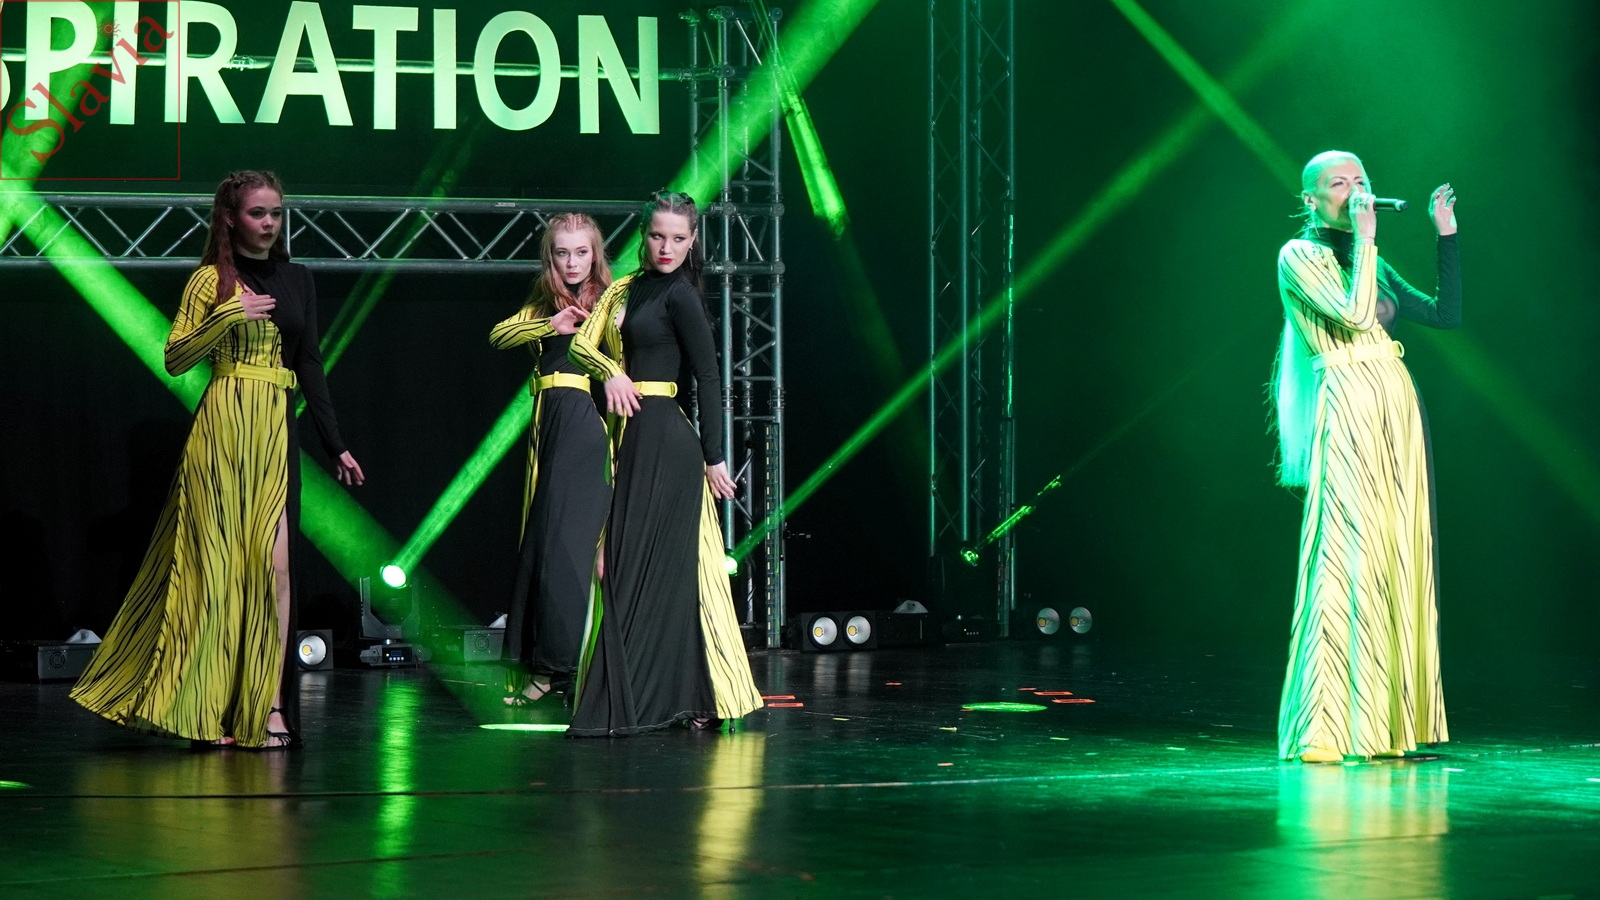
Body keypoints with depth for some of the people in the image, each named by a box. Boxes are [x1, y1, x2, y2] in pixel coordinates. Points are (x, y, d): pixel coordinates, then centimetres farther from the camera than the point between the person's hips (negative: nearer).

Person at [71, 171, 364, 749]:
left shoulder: (296, 280, 15)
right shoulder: (212, 280, 2)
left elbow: (311, 366, 17)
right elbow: (175, 358, -2)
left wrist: (336, 445, 14)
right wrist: (229, 317, -15)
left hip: (278, 430, 4)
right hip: (223, 425, -4)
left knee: (273, 563, -6)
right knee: (220, 561, -4)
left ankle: (267, 706, -6)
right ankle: (211, 710, 1)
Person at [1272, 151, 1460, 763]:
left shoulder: (1370, 263, 19)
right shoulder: (1299, 256, -1)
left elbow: (1446, 315, 15)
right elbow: (1354, 313, -16)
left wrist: (1447, 235, 13)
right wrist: (1365, 237, -9)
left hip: (1397, 413, 7)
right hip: (1346, 411, -7)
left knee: (1396, 564, 4)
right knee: (1345, 559, -13)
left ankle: (1387, 723, 8)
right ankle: (1324, 732, -13)